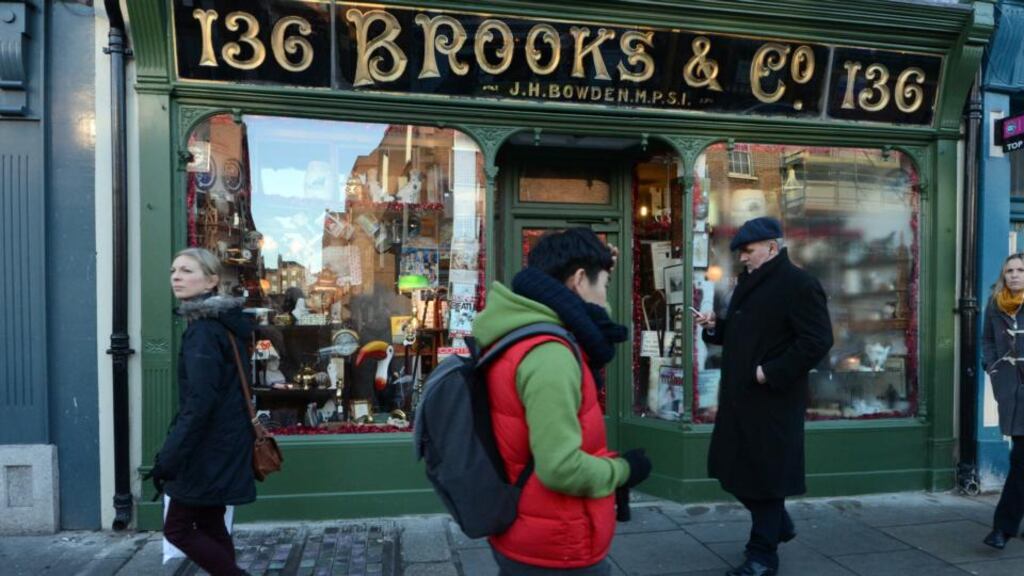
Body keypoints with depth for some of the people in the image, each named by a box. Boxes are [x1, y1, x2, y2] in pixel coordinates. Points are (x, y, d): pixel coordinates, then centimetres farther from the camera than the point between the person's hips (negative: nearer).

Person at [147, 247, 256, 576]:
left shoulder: (204, 330, -19)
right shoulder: (224, 323, 10)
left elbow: (199, 402, -25)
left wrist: (167, 457, -22)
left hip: (207, 447, -9)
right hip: (222, 442, 9)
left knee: (177, 528, 4)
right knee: (210, 525, 16)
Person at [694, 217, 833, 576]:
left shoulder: (798, 284, -13)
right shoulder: (748, 282, 15)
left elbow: (817, 341, -19)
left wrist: (771, 372, -21)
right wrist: (715, 327, 3)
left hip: (773, 399, -9)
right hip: (739, 395, 9)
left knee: (765, 473, 3)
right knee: (732, 467, 14)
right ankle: (778, 524, 38)